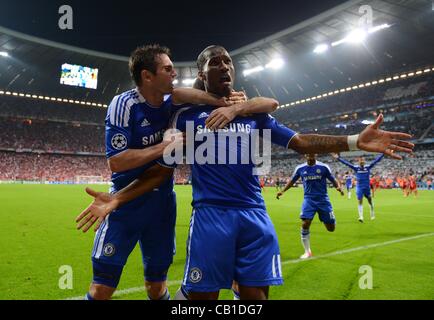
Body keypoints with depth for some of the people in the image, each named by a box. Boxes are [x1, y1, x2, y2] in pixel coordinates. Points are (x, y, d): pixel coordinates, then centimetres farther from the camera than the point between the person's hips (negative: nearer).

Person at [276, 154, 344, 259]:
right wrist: (283, 191, 3)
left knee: (331, 228, 3)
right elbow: (292, 181, 14)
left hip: (323, 198, 0)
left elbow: (333, 180, 1)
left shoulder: (324, 167, -4)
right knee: (305, 224, -15)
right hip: (309, 199, 1)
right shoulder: (300, 168, 1)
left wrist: (338, 187, -21)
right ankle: (307, 251, 2)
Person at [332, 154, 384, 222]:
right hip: (359, 187, -1)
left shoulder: (368, 167, -3)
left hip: (367, 187, 2)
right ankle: (361, 217, -8)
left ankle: (372, 214, 37)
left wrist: (383, 153, -8)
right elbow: (346, 163, -10)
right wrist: (338, 158, -17)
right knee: (360, 202, -7)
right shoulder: (356, 168, -5)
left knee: (370, 200, 16)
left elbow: (376, 160, -4)